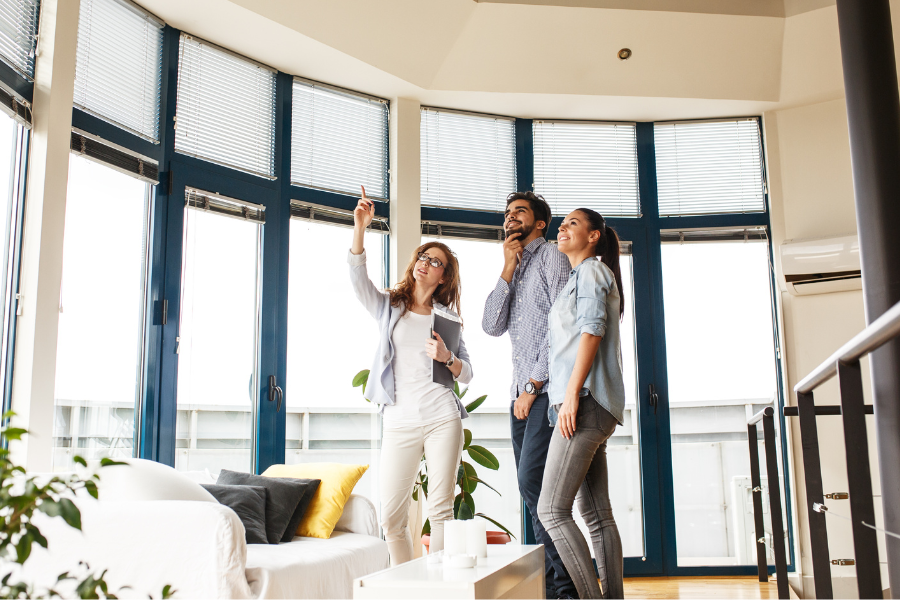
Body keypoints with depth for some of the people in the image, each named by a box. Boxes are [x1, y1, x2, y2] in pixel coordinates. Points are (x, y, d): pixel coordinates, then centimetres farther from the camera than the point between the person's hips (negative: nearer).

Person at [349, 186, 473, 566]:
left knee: (441, 509, -2)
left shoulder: (446, 316, 13)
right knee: (391, 516, -3)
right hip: (399, 422, 0)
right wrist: (360, 227, -19)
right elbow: (358, 277, -7)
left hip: (442, 418, 0)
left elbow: (467, 374, 11)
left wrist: (447, 357, -11)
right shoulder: (388, 306, 13)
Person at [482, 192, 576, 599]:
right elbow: (492, 326, 9)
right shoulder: (515, 269, 23)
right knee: (532, 488, 5)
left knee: (532, 482, -16)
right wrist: (508, 269, 1)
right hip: (522, 392, 8)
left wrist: (533, 386, -12)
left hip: (546, 388, -8)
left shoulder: (551, 256, 0)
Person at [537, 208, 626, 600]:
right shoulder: (578, 278, 28)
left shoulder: (591, 270, 0)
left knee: (551, 509, -14)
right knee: (597, 515, 6)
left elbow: (592, 331, -13)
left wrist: (572, 395, -20)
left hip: (586, 403, -10)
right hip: (591, 408, 10)